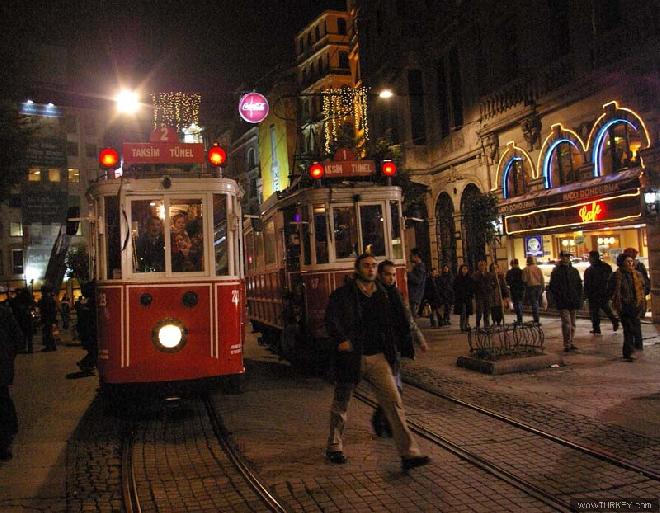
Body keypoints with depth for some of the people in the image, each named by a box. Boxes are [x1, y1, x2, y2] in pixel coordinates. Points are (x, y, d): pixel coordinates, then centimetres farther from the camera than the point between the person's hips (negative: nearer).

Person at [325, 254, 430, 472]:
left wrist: (391, 353, 11)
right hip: (351, 358, -3)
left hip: (378, 357, 3)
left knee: (394, 402, -5)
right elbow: (331, 319, -17)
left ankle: (409, 454, -3)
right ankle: (334, 447, 34)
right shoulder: (342, 295, -6)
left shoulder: (382, 295, 9)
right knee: (341, 405, 13)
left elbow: (389, 325, 15)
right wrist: (341, 340, -30)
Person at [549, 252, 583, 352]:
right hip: (563, 303, -5)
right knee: (566, 322, -13)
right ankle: (566, 345, -10)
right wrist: (558, 299, -12)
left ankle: (571, 343, 20)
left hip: (573, 302, 5)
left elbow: (579, 286, 16)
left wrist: (579, 299, 6)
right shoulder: (556, 271, -2)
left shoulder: (574, 271, 13)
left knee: (572, 323, 11)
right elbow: (553, 287, -4)